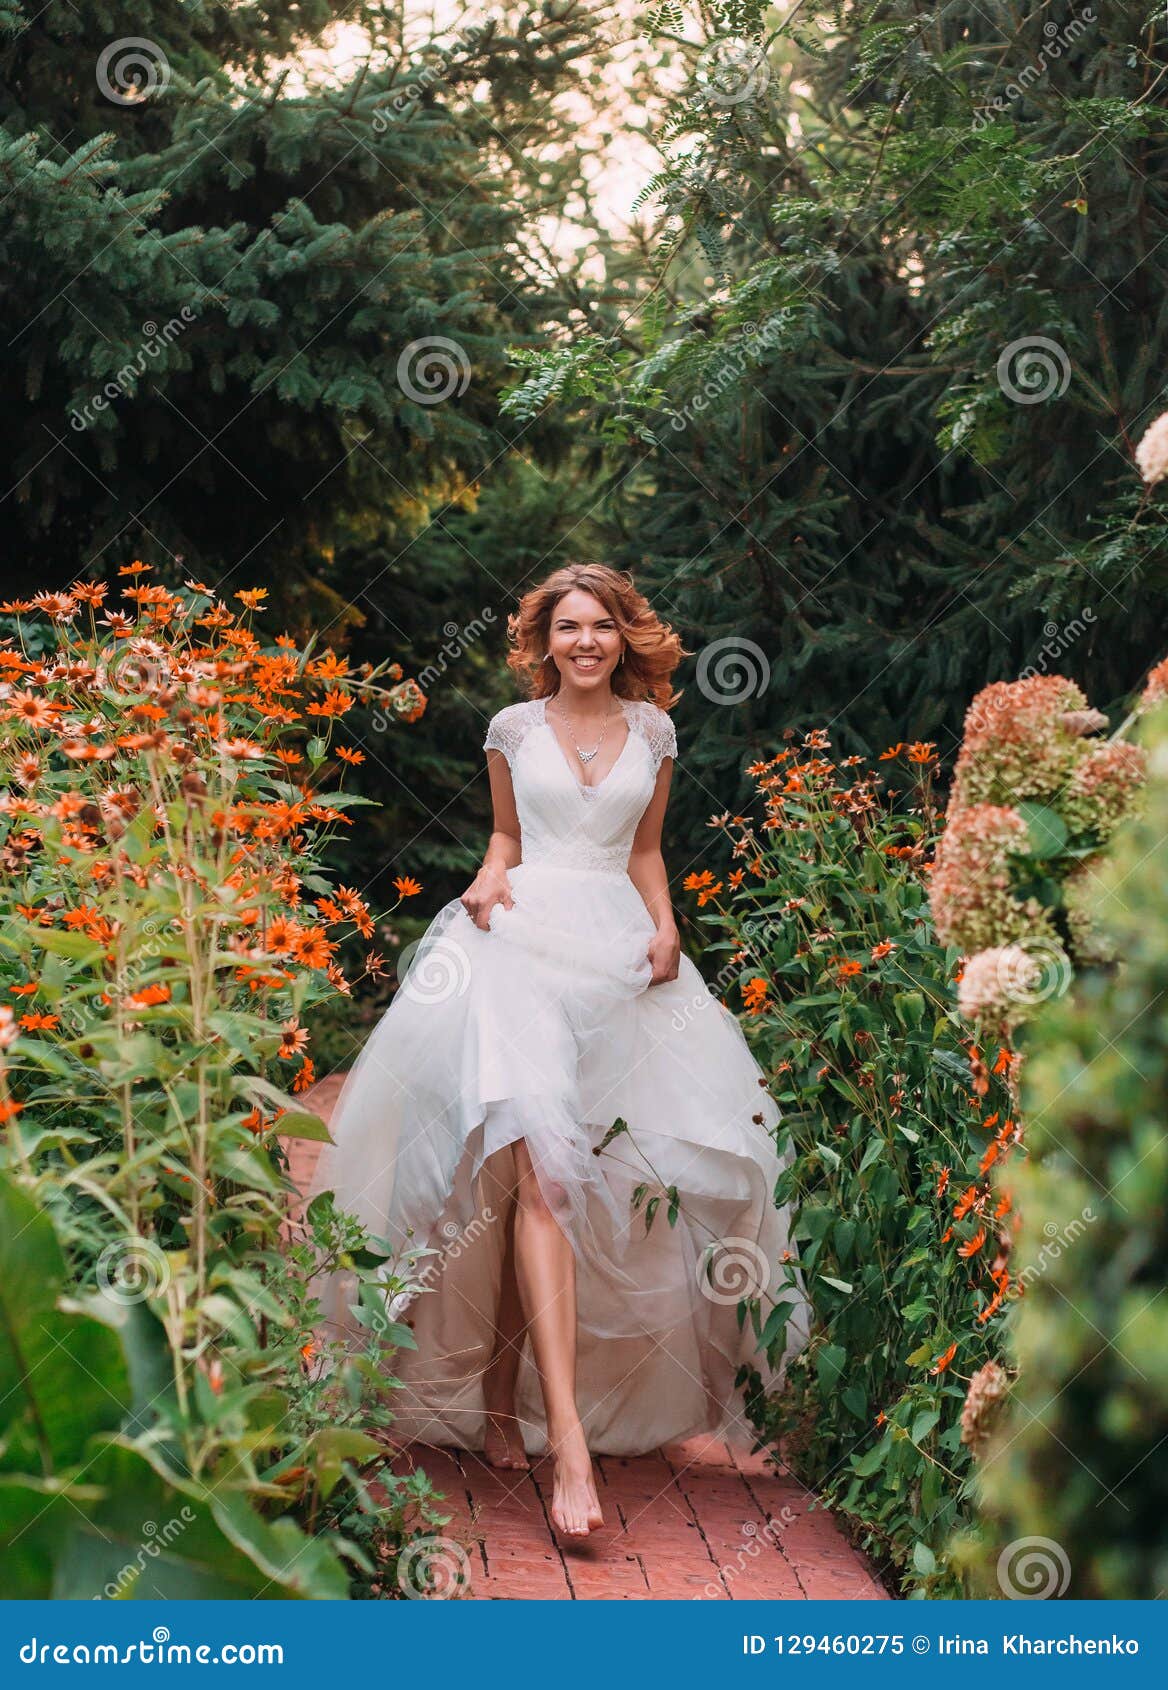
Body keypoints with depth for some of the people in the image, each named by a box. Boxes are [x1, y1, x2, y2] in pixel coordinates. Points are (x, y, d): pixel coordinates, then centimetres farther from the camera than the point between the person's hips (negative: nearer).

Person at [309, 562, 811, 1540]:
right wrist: (488, 883, 0)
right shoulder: (514, 729, 10)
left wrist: (666, 928, 5)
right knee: (541, 1165, -20)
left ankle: (500, 1390, 10)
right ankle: (569, 1437, -28)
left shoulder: (652, 732, 13)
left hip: (618, 951, 3)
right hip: (523, 940, -2)